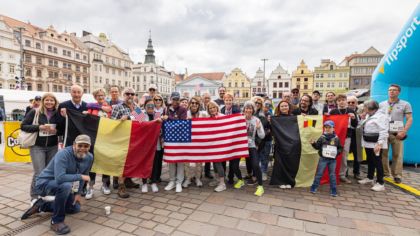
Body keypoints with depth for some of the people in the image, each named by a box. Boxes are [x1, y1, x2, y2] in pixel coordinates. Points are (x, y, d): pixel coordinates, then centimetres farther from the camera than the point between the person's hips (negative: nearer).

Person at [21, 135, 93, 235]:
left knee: (75, 208, 15)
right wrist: (80, 176, -34)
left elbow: (84, 175, 4)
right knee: (66, 185, -39)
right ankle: (57, 221, -18)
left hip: (62, 186, 7)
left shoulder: (89, 157, -11)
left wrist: (78, 193, -1)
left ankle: (41, 205, 29)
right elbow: (60, 178, -44)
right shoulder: (63, 154, -32)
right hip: (44, 183, -7)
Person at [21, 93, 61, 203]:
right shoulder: (35, 112, -5)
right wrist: (39, 127, -19)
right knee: (39, 173, -6)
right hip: (37, 146, -3)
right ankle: (34, 197, 13)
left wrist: (56, 131, -14)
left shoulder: (57, 113, 2)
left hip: (53, 147, 3)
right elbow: (23, 126, -5)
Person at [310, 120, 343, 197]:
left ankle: (333, 190, 20)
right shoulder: (322, 137, -4)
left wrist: (337, 152, -10)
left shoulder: (336, 138, 0)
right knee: (319, 173, 4)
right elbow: (317, 147, -4)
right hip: (323, 159, -1)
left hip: (332, 159, 1)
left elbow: (340, 148, 8)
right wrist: (313, 143, -23)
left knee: (332, 175, 9)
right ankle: (314, 188, 15)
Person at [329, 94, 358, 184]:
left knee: (344, 157, 7)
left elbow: (355, 125, 7)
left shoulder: (351, 111, 6)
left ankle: (342, 175, 17)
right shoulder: (333, 111, 3)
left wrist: (353, 118, -11)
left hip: (347, 136, 1)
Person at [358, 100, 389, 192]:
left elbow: (383, 132, -21)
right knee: (370, 161, 18)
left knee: (377, 162, -4)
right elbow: (364, 127, 25)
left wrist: (379, 144, -26)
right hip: (368, 143, 9)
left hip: (376, 144, -9)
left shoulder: (381, 116, -15)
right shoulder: (368, 116, 14)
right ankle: (370, 178, 31)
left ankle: (380, 183, 3)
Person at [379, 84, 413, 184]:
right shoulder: (382, 104, 11)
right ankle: (384, 173, 16)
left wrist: (403, 132, -13)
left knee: (397, 155, 1)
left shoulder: (405, 104, 5)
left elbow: (409, 119, -1)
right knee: (383, 154, 5)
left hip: (397, 134, -2)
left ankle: (397, 175, 10)